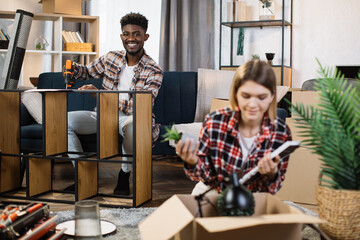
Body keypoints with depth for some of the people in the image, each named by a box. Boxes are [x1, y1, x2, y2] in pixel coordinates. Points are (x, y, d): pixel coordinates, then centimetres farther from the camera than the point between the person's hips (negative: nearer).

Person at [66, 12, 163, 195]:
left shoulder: (154, 71, -9)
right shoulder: (111, 58, 6)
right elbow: (88, 71, 25)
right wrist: (73, 68, -2)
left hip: (132, 118, -5)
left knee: (132, 124, -41)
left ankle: (125, 174, -14)